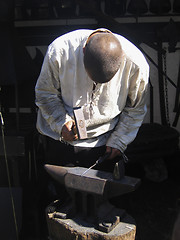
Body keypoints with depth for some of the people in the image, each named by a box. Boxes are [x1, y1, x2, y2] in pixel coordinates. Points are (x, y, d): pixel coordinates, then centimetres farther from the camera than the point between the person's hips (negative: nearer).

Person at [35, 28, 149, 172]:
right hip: (60, 137, 1)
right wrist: (61, 122, -21)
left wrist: (118, 142, -4)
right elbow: (45, 93, -8)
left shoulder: (136, 64, -22)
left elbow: (135, 109, -4)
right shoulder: (59, 51, -26)